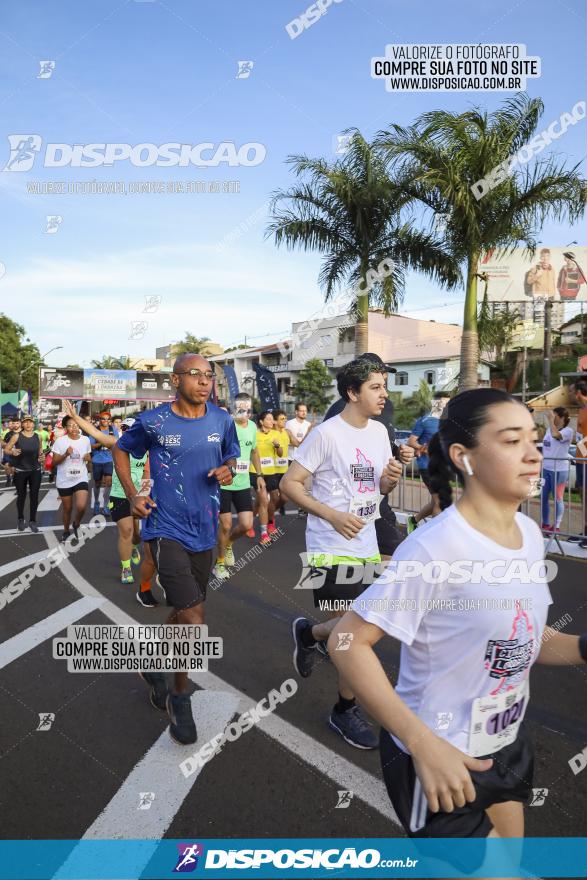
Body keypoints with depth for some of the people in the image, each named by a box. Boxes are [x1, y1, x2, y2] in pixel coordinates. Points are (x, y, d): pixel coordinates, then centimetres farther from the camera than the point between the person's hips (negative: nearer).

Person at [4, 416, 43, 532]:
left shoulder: (38, 437, 0)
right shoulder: (17, 436, -8)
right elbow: (6, 449, -5)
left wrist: (41, 456, -3)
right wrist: (12, 452, -25)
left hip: (35, 470, 2)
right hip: (20, 471, -2)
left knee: (34, 496, 4)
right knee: (21, 496, 10)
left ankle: (32, 521, 16)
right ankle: (21, 519, 28)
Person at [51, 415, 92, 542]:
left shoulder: (85, 440, 0)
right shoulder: (60, 441, -9)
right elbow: (54, 462, -8)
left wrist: (88, 458, -8)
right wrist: (65, 454, -24)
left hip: (81, 478, 1)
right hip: (64, 481, -1)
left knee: (81, 506, -16)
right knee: (67, 508, 12)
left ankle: (76, 524, 16)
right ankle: (66, 531, 37)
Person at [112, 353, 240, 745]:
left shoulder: (223, 421, 0)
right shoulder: (153, 421, -8)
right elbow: (121, 450, 9)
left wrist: (227, 471, -8)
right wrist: (133, 495, -2)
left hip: (204, 532, 5)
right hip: (166, 530, -4)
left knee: (185, 614, 19)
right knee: (194, 621, -13)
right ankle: (180, 696, 14)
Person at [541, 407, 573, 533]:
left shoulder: (568, 430, -12)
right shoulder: (549, 429, 9)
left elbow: (555, 435, -34)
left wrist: (550, 420, -23)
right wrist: (541, 463, 16)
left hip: (559, 470, -7)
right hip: (546, 468, 7)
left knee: (557, 498, 3)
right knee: (543, 497, 11)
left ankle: (556, 526, 13)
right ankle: (545, 524, 23)